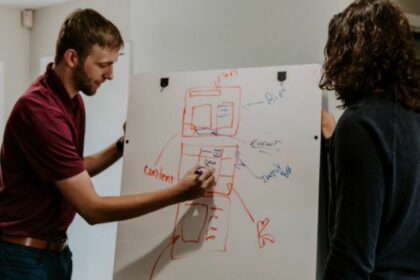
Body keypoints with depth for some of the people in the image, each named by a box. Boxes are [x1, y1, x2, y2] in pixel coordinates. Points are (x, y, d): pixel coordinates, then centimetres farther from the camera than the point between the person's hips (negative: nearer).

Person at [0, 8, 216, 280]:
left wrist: (121, 147, 2)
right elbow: (92, 208, -27)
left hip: (55, 249, 8)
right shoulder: (40, 110, -26)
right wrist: (178, 193, -29)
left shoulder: (73, 101, 4)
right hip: (25, 256, -8)